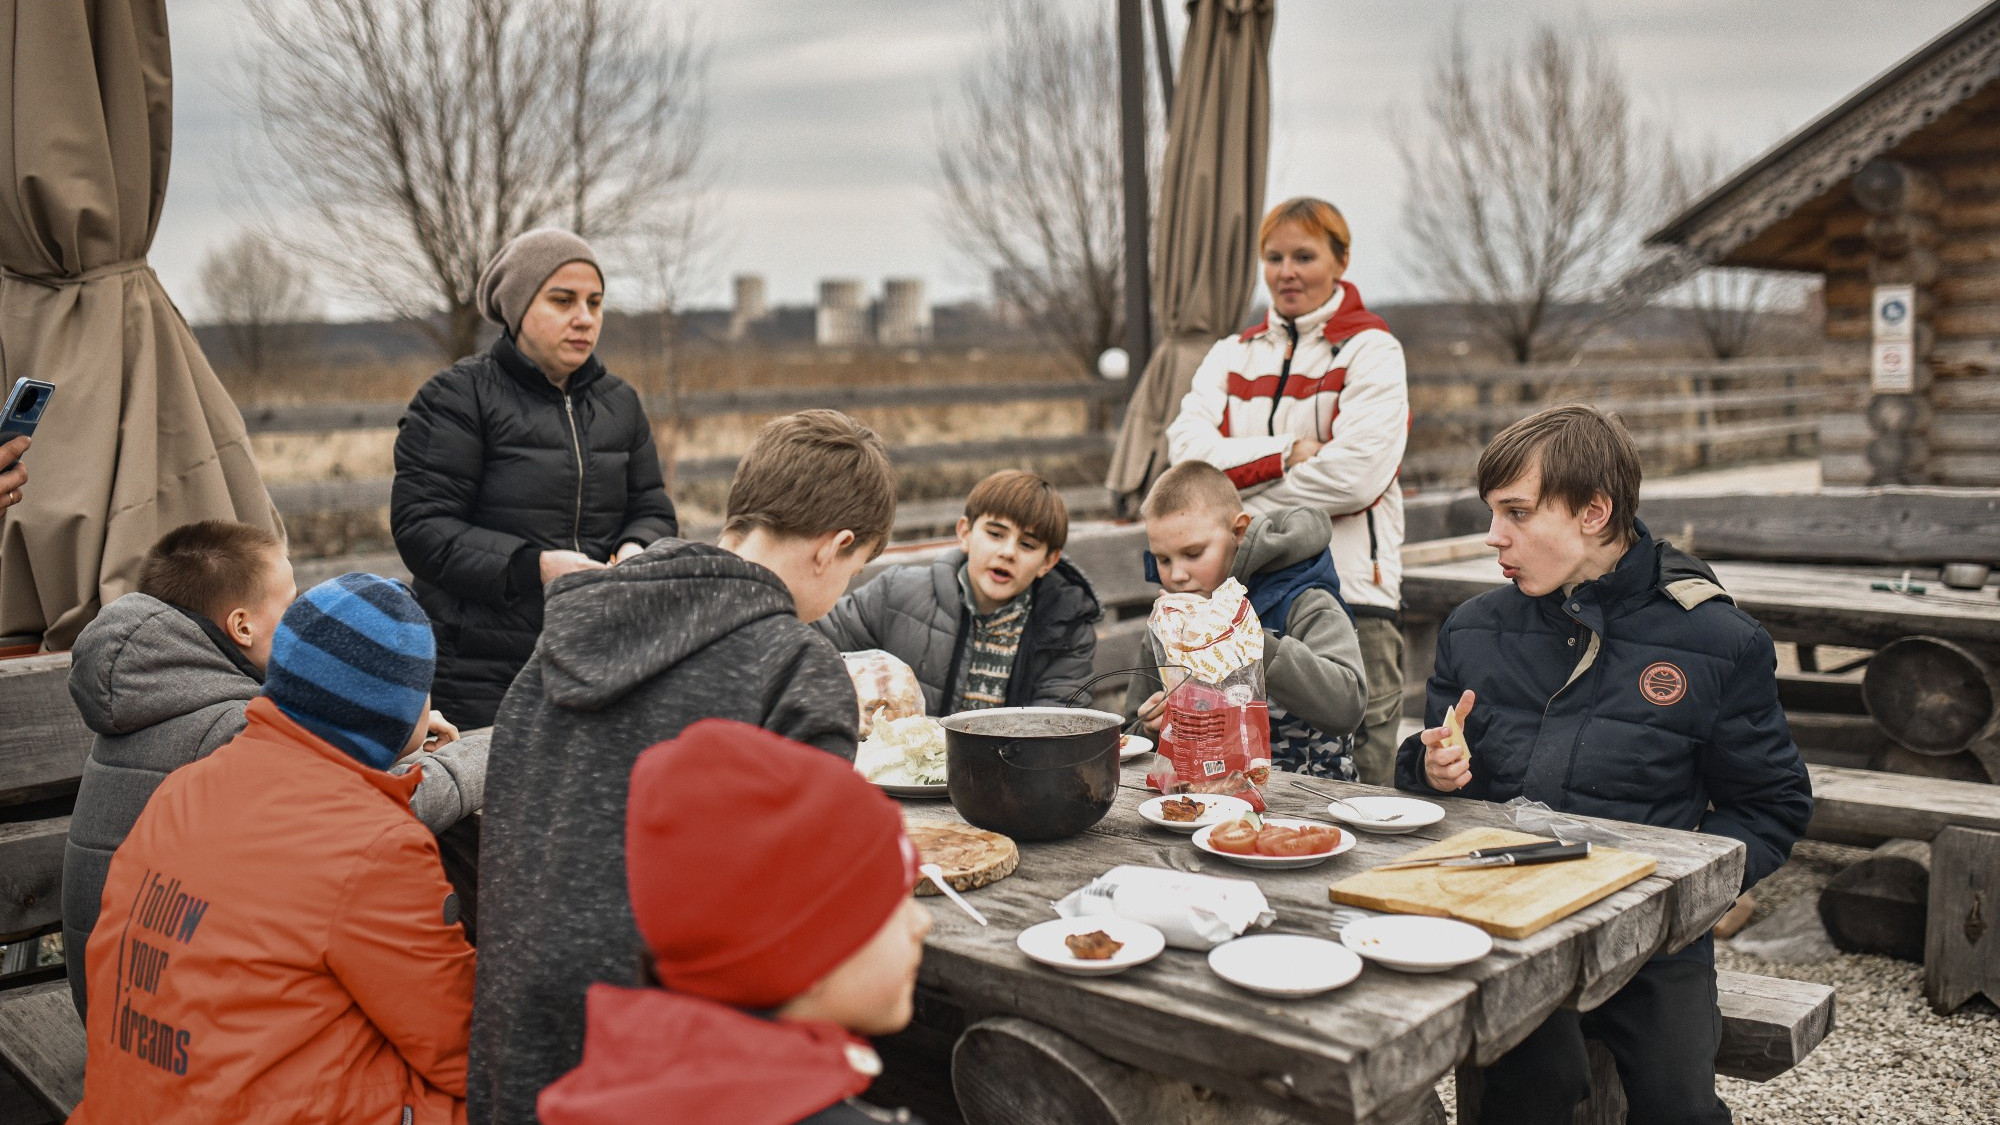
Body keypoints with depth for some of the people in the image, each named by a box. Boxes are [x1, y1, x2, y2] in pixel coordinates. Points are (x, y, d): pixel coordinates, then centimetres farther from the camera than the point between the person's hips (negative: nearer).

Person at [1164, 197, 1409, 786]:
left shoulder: (1372, 350, 3)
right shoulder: (1233, 356, 17)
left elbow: (1355, 475, -12)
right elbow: (1187, 450, 0)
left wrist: (1240, 476, -6)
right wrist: (1289, 454, -9)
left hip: (1348, 591, -4)